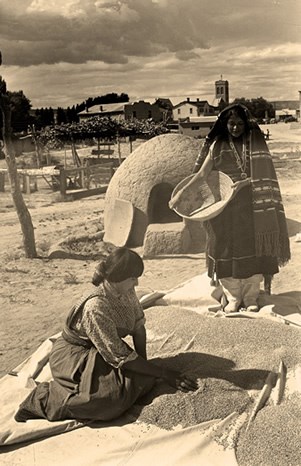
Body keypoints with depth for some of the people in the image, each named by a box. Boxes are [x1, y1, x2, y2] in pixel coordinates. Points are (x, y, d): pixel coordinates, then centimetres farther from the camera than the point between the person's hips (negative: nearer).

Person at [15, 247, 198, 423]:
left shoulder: (126, 290, -10)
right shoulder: (95, 307, -32)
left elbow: (138, 325, 1)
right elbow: (120, 357, -29)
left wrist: (143, 363, -10)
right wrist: (164, 374, -25)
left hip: (104, 351, 7)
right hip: (73, 355, -7)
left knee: (145, 379, -12)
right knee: (112, 396, -29)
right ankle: (45, 400, -9)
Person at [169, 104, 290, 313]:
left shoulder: (255, 142, 4)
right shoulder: (217, 145, 4)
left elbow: (262, 174, 0)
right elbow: (202, 173, 0)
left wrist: (244, 183, -16)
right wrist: (181, 192, -7)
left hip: (250, 205, 0)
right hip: (225, 206, 0)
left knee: (252, 248, 2)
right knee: (227, 249, 1)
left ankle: (251, 296, 14)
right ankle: (233, 297, 13)